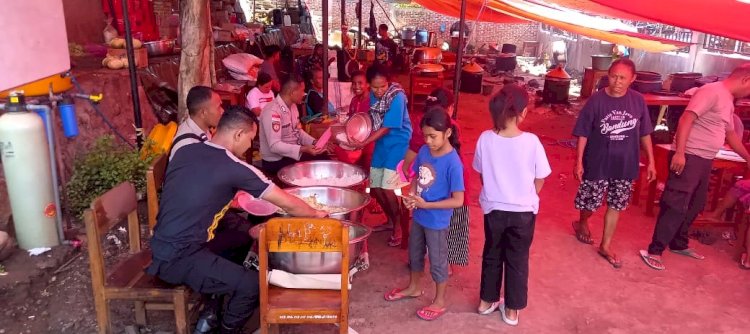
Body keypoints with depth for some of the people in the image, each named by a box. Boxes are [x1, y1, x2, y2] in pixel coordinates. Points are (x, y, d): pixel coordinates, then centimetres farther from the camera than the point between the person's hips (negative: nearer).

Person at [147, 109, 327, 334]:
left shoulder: (185, 151, 5)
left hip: (164, 245, 9)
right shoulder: (234, 168, -17)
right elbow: (287, 204, -9)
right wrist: (316, 214, 10)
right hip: (178, 258, -9)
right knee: (252, 285, -14)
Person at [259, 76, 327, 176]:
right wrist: (304, 149, -35)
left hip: (294, 153, 9)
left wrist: (315, 142, -3)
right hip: (276, 161, -8)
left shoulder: (292, 105, 4)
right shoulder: (273, 111, -25)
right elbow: (274, 146, -29)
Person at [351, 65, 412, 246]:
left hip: (398, 143, -7)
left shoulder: (397, 97, -23)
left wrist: (364, 143, -22)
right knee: (375, 186, 9)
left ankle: (398, 226, 9)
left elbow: (386, 128, -22)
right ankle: (390, 220, 30)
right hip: (381, 142, 7)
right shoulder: (373, 95, -3)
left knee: (387, 188, -11)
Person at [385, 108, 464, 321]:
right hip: (418, 216, 7)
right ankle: (414, 288, 48)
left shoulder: (453, 163, -25)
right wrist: (411, 196, -11)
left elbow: (458, 201, -23)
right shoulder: (424, 151, -6)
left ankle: (440, 302, 32)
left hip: (437, 221, -7)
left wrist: (426, 205, -24)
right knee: (415, 254, 24)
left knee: (437, 261, 12)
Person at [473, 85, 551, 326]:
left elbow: (481, 175, 0)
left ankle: (487, 301, 36)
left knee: (492, 255, 21)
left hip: (493, 208, 2)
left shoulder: (485, 139, -14)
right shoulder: (531, 142, -19)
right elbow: (540, 181, -8)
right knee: (518, 259, 15)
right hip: (523, 211, -2)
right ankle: (512, 309, 28)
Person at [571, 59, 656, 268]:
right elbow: (583, 134, -8)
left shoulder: (638, 101, -3)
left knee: (616, 205, 11)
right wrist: (579, 162, -11)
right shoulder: (596, 100, -12)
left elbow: (644, 134, 6)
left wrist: (650, 161, 5)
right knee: (590, 203, 7)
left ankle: (606, 246, 26)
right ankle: (582, 224, 41)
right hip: (597, 163, -3)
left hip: (625, 165, 3)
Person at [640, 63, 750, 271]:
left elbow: (730, 133, 32)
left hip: (705, 160, 10)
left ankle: (678, 244, 32)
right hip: (689, 157, -10)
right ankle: (654, 251, -7)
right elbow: (686, 119, -22)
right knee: (676, 205, -11)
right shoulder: (712, 91, -12)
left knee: (695, 205, 18)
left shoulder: (728, 100, 19)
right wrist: (679, 152, -29)